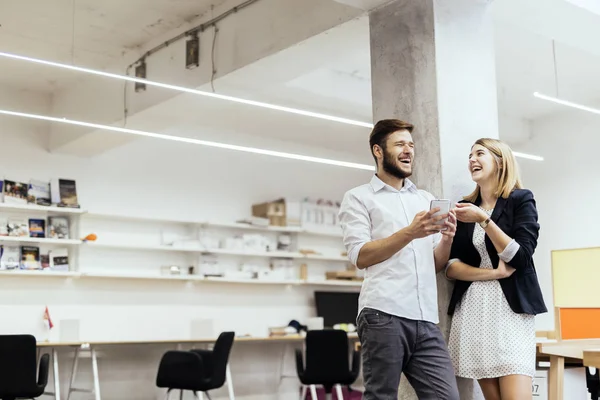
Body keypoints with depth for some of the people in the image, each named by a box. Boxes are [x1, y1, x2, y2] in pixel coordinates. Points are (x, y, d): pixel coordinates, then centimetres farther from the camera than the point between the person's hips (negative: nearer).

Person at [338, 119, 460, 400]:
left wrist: (447, 239, -2)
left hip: (426, 319, 5)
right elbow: (360, 256, -5)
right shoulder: (358, 197, 8)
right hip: (383, 315, -4)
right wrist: (410, 232, -15)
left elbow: (436, 265, 19)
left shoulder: (426, 199, 22)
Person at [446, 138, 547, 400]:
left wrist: (483, 220, -16)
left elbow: (520, 258, -9)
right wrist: (493, 273, -10)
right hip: (472, 310, 4)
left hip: (511, 309, -4)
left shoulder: (521, 200, 2)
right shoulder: (465, 208, 13)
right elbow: (450, 266, 5)